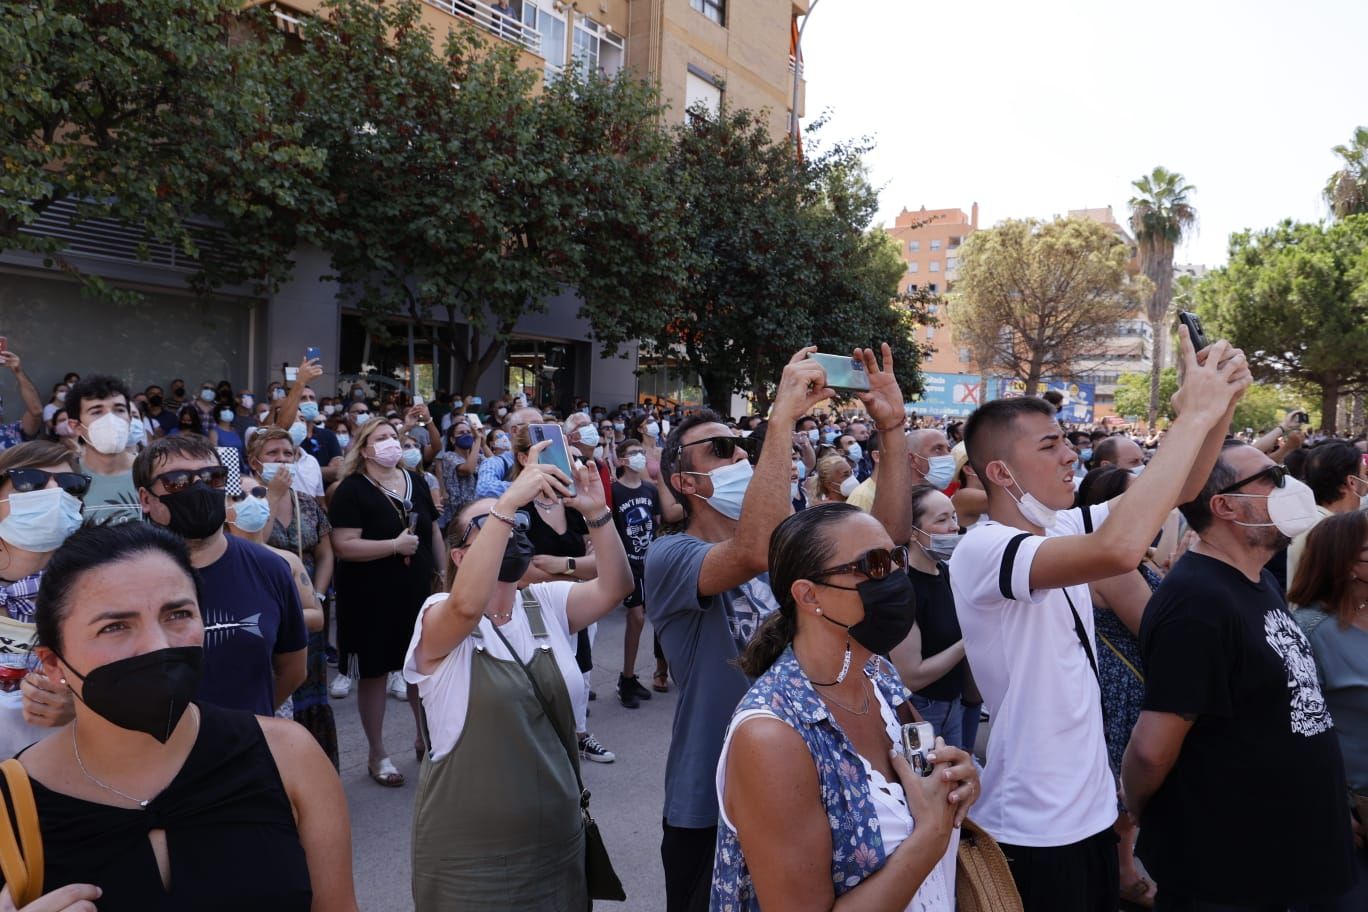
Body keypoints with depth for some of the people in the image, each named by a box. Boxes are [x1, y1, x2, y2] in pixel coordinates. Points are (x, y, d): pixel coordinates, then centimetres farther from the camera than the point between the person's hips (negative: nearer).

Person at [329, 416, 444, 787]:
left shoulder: (415, 482, 7)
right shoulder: (352, 490, -12)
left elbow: (433, 532, 14)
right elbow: (344, 546, -21)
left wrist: (445, 573, 11)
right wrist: (395, 545, -24)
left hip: (417, 591, 5)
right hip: (372, 597, -5)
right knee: (375, 672, 7)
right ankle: (378, 754, 22)